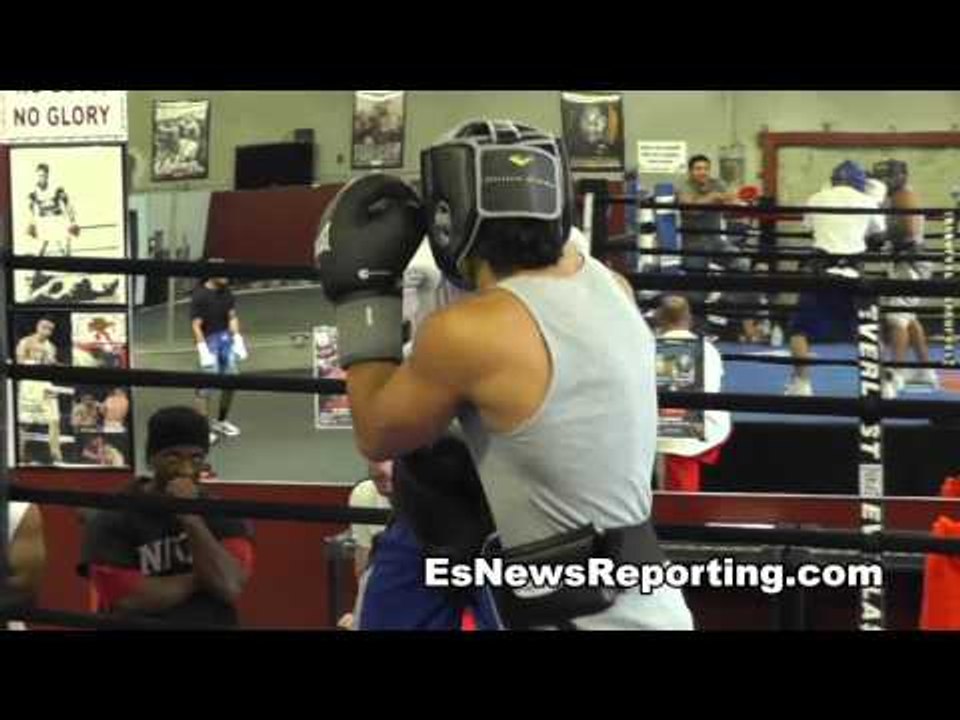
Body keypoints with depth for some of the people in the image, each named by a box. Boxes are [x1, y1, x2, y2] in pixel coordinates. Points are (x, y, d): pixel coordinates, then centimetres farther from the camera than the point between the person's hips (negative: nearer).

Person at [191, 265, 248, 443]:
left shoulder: (226, 292, 4)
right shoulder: (200, 296, -15)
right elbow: (196, 325, -15)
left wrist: (237, 340, 7)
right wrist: (203, 351, -19)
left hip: (226, 338, 7)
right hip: (209, 340, -7)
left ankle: (221, 421, 28)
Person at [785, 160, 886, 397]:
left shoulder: (816, 199, 4)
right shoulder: (866, 202, 3)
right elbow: (878, 230, 17)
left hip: (823, 269, -1)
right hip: (853, 271, 1)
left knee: (801, 328, 8)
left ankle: (801, 382, -2)